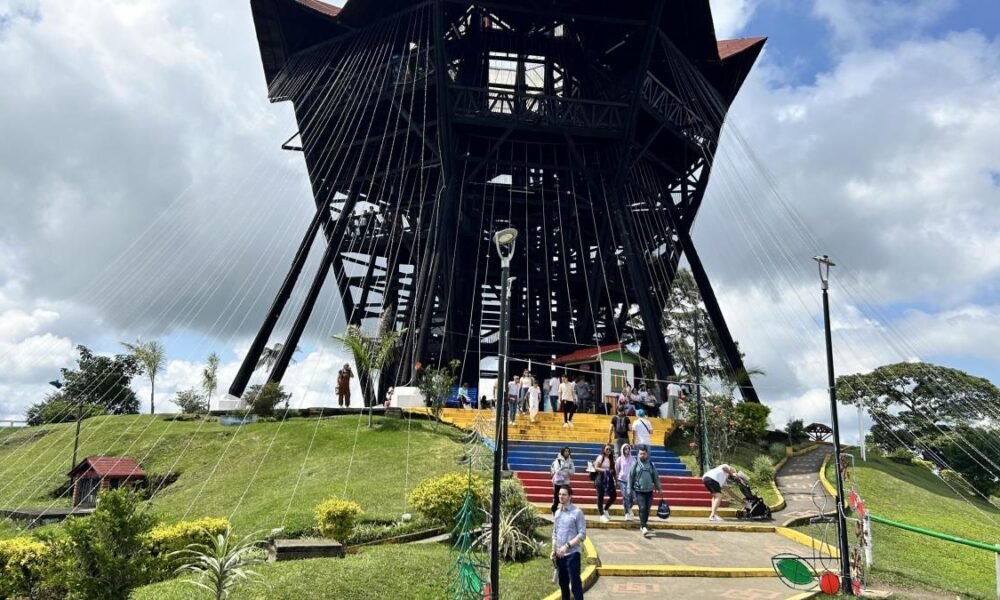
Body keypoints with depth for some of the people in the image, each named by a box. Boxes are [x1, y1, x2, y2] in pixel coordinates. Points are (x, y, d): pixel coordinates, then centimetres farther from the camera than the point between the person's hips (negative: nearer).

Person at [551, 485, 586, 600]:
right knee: (563, 584, 15)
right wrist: (553, 550, 7)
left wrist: (567, 546, -20)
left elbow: (582, 534, -14)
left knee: (575, 585, -4)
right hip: (559, 555, 6)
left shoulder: (577, 512, -10)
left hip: (572, 554, -6)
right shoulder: (558, 512, 8)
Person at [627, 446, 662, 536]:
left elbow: (656, 477, 14)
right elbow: (630, 476, 1)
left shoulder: (651, 464, 6)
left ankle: (643, 525, 22)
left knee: (647, 509, 7)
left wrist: (659, 488, 15)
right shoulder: (635, 464, -1)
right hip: (639, 491, -3)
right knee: (642, 508, -13)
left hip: (649, 491, 3)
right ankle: (643, 527, -12)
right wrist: (629, 488, -2)